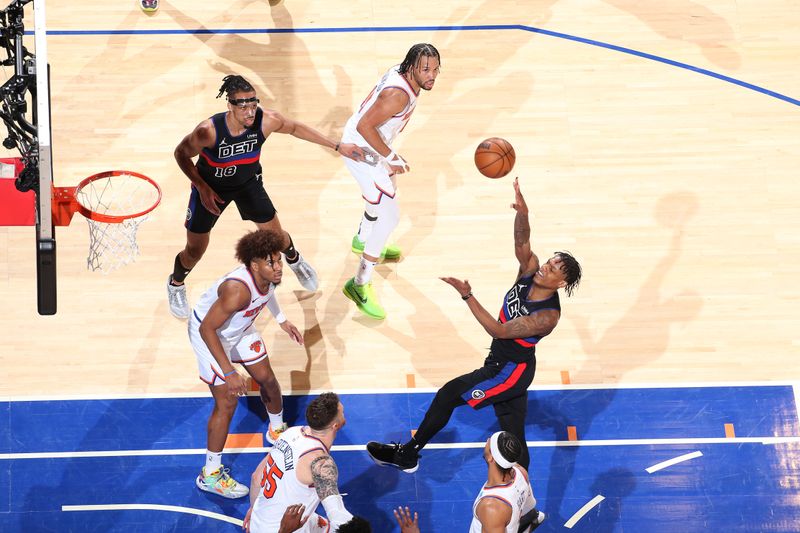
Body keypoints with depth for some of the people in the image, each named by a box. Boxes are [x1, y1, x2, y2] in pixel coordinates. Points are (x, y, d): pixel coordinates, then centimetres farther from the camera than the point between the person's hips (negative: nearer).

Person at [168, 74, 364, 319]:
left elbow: (295, 128, -8)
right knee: (194, 252, 5)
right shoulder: (208, 131, -38)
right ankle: (175, 285, 39)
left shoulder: (267, 120, -30)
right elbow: (181, 154, -18)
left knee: (276, 236, 13)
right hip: (210, 187, -3)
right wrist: (202, 188, -22)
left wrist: (337, 146, -4)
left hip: (248, 183, 3)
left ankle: (294, 260, 50)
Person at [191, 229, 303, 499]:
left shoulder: (269, 276, -19)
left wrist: (281, 320, 16)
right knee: (227, 402, -8)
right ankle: (210, 475, 6)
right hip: (209, 333, -8)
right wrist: (229, 372, -34)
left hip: (240, 328, 8)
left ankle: (277, 430, 51)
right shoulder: (238, 290, -43)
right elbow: (207, 329, -35)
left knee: (267, 379, 19)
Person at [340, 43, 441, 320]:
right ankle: (360, 284, -5)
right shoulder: (399, 94, -32)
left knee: (386, 190, 34)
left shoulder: (399, 72, -4)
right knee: (389, 216, -11)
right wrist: (391, 157, -24)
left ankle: (362, 241, 60)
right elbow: (365, 126, -33)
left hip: (369, 146, 10)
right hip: (362, 152, -10)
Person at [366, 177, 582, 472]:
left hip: (511, 370, -9)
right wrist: (522, 213, -40)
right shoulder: (530, 272, -8)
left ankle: (407, 454, 11)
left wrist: (467, 296, -34)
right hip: (504, 365, 9)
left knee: (449, 394, -3)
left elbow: (499, 330, -29)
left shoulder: (547, 316, -29)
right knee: (513, 440, 12)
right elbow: (521, 240, -18)